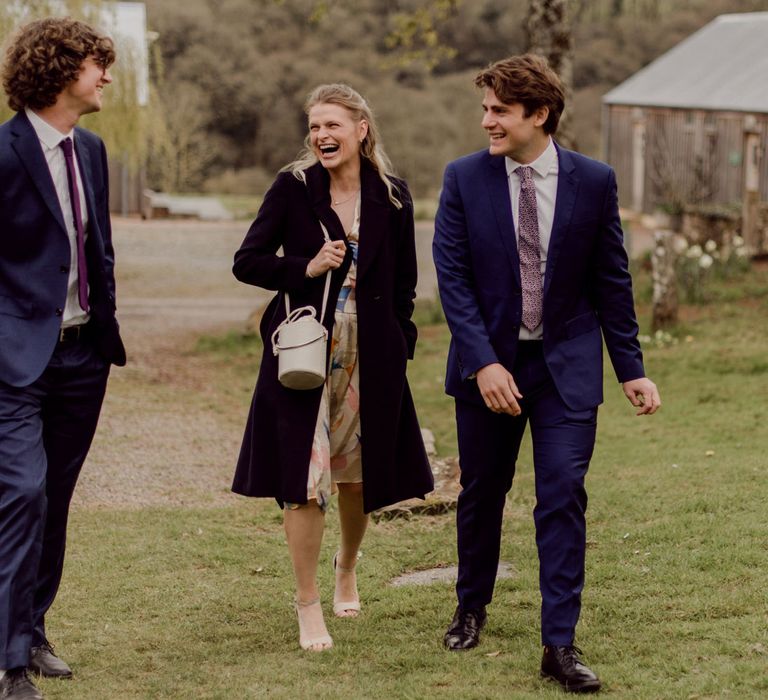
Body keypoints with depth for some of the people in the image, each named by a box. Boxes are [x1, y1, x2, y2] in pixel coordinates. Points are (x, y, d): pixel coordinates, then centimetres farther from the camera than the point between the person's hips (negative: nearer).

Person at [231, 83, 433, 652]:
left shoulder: (391, 196, 2)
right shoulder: (293, 188, -3)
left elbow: (405, 282, 10)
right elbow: (247, 262, -2)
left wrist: (394, 340, 1)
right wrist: (307, 268, -16)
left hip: (371, 357, 2)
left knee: (359, 476, 13)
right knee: (303, 481, -7)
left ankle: (347, 568, 41)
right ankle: (308, 605, 4)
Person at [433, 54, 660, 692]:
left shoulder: (594, 182, -4)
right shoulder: (465, 178, -4)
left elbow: (611, 281, 3)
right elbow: (452, 276, -7)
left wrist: (632, 368, 2)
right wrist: (483, 362, -17)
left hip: (567, 366, -1)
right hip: (489, 365, 1)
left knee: (563, 497, -7)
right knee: (481, 494, 14)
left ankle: (560, 644, -3)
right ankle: (472, 608, 37)